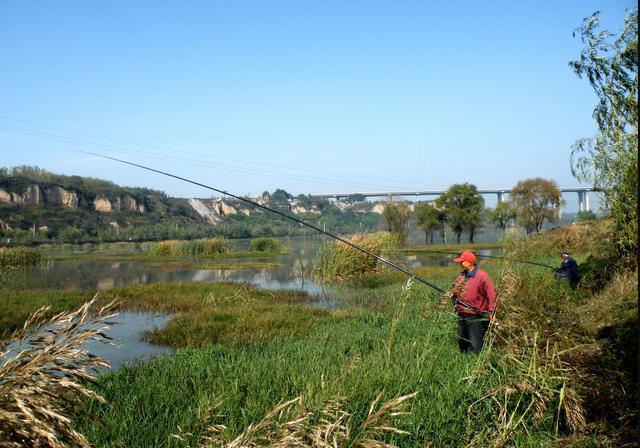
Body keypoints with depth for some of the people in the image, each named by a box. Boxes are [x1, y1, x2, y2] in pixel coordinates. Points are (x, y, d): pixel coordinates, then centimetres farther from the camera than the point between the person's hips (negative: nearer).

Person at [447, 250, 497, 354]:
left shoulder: (482, 276, -15)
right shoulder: (461, 275, 9)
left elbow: (491, 295, -17)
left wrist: (491, 312, -21)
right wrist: (452, 294, 1)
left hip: (475, 317, -8)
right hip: (461, 315, 8)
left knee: (475, 347, -5)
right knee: (461, 342, 18)